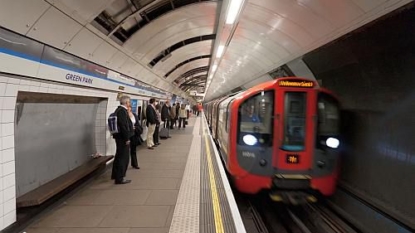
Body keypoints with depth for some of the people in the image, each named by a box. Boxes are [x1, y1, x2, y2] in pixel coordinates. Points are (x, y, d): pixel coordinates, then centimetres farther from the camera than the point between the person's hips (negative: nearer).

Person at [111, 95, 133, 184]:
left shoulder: (119, 110, 13)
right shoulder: (122, 111, -19)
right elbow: (124, 126, -24)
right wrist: (127, 138, -21)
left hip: (120, 137, 11)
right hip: (123, 137, -11)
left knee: (119, 156, 21)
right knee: (123, 157, -1)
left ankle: (115, 175, 35)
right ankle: (119, 178, 7)